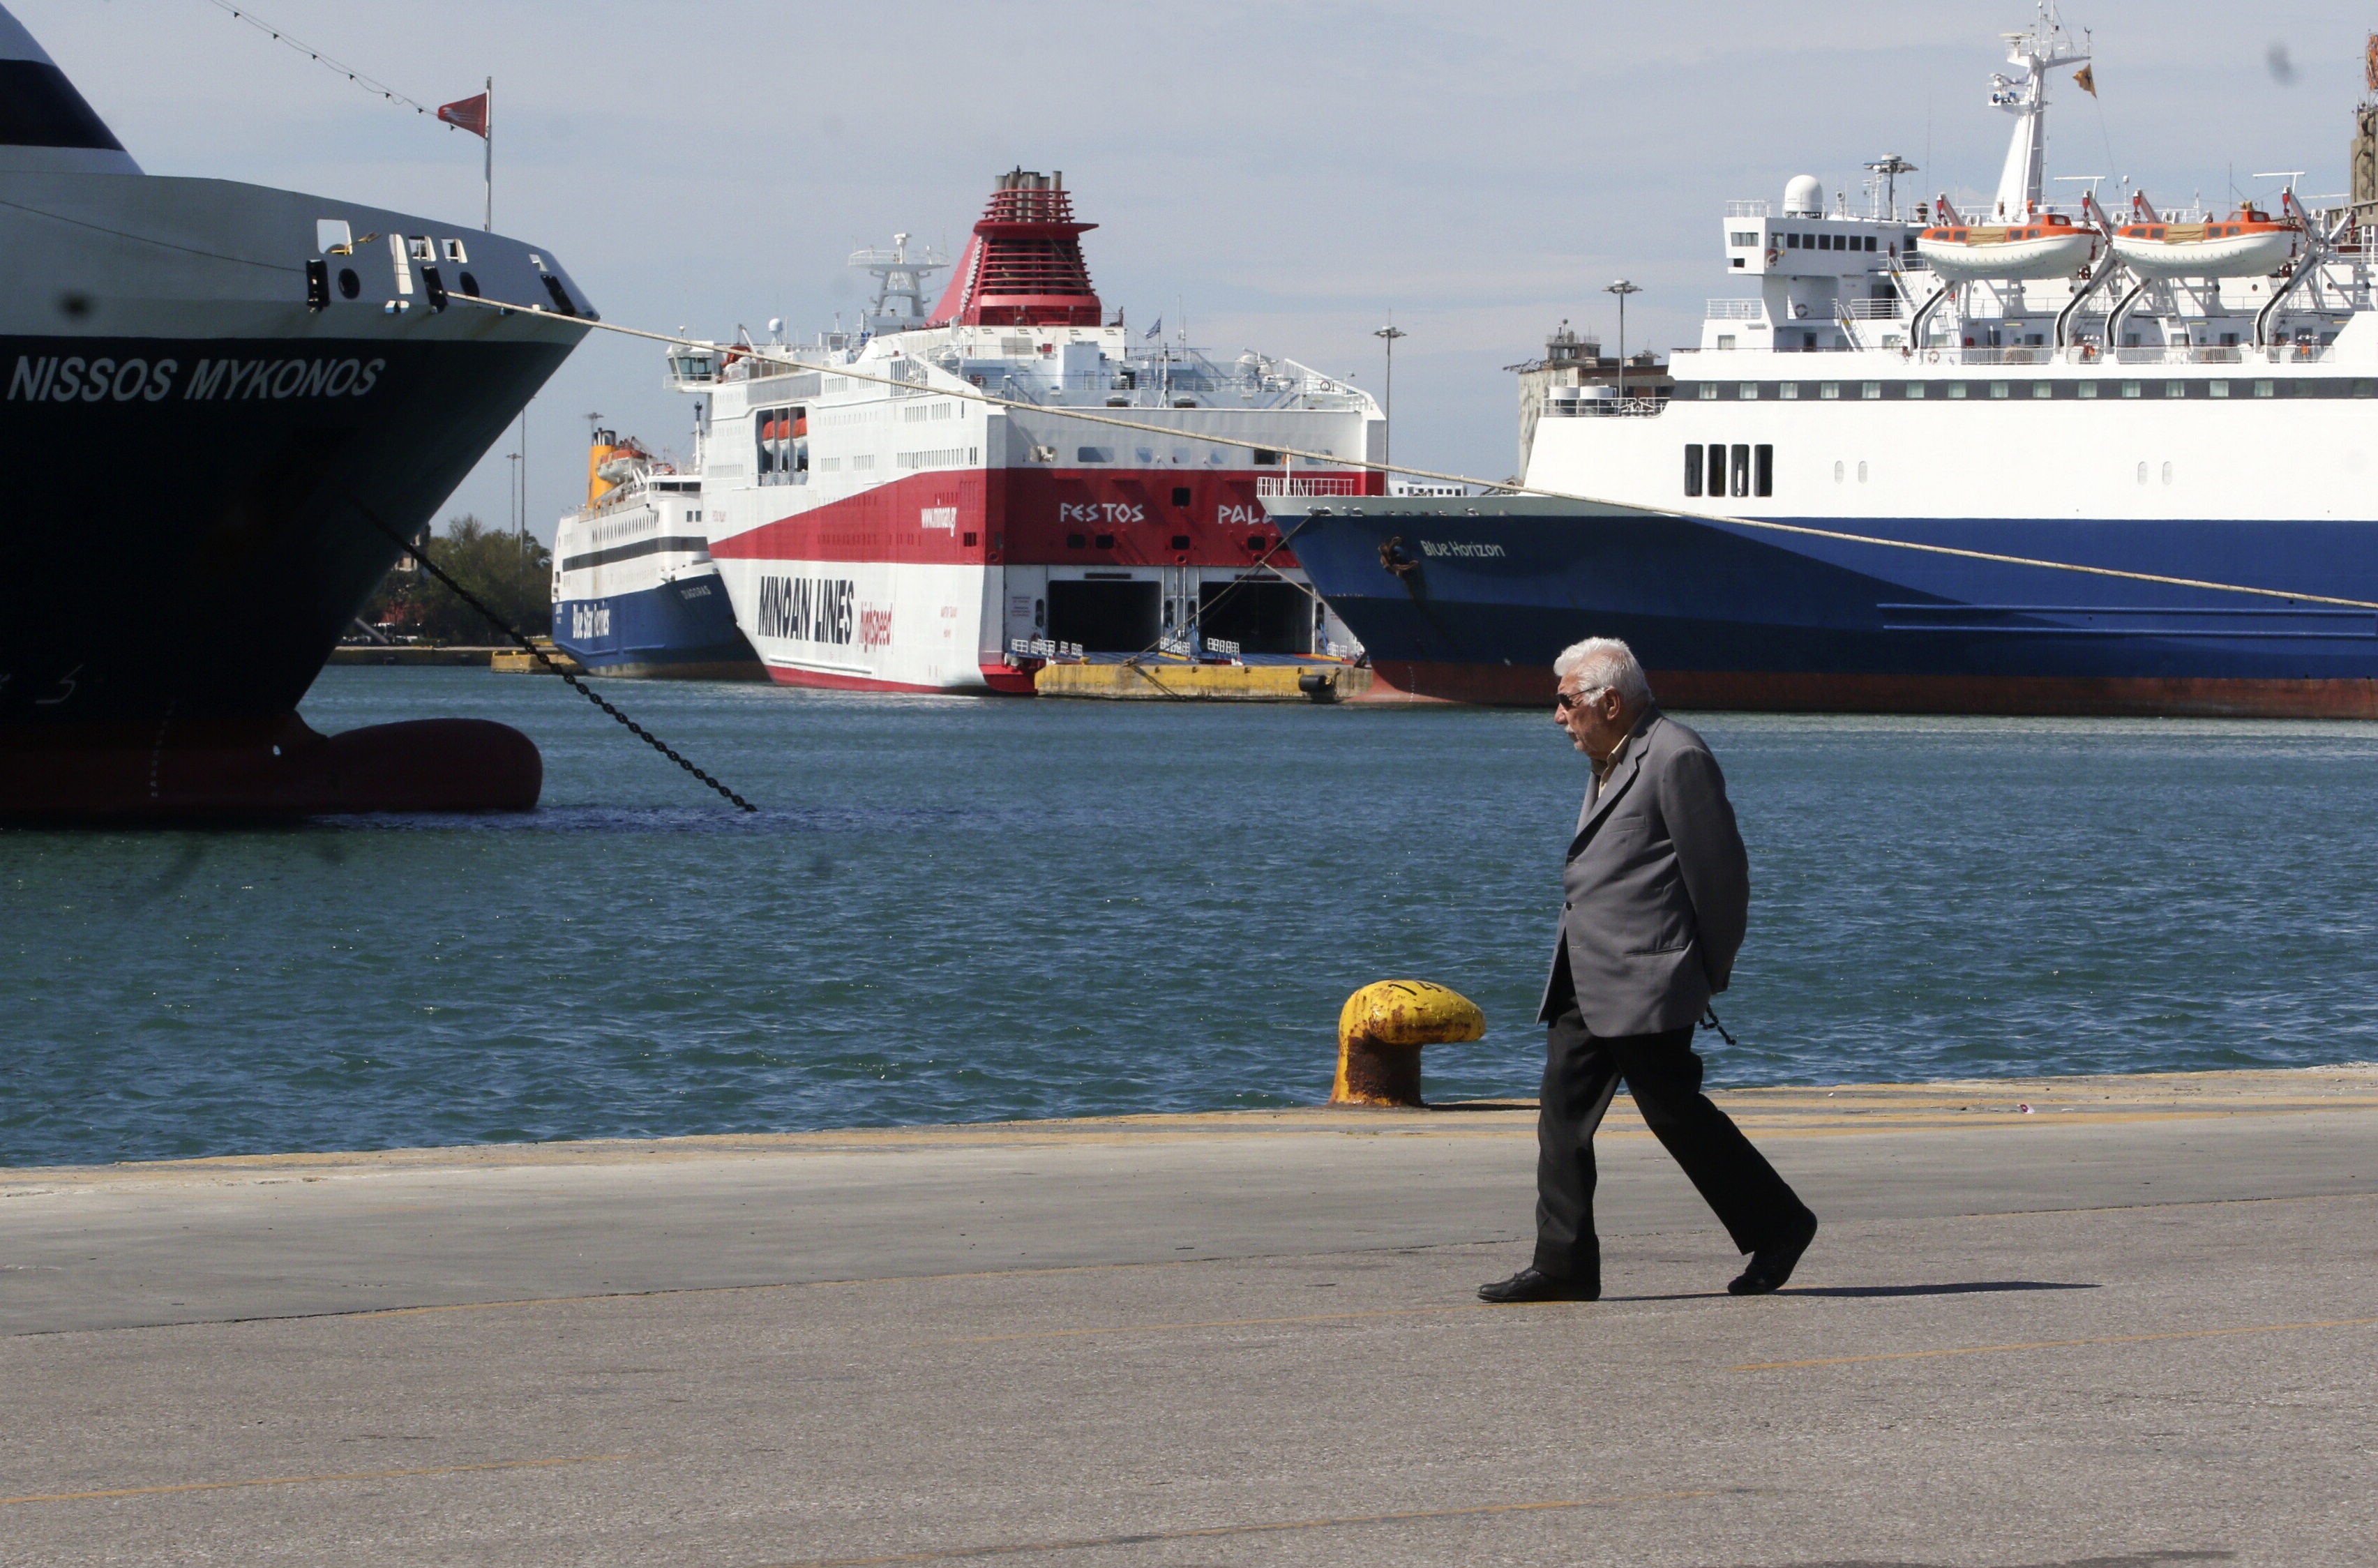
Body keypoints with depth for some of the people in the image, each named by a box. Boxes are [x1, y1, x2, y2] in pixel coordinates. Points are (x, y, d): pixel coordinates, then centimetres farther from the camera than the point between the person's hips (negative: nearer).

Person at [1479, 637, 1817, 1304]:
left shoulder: (1676, 759, -13)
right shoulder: (1614, 762, 18)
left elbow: (1719, 868, -13)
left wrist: (1711, 970, -6)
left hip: (1646, 985, -10)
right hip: (1585, 984, 10)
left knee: (1673, 1109, -4)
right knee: (1564, 1111, 3)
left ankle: (1778, 1226, 10)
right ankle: (1563, 1266, 3)